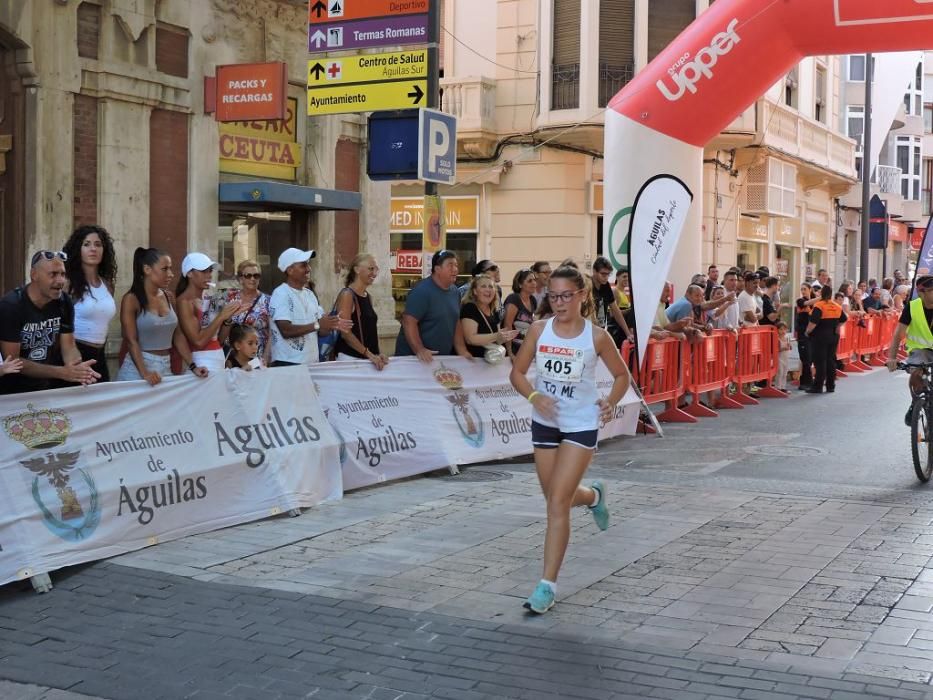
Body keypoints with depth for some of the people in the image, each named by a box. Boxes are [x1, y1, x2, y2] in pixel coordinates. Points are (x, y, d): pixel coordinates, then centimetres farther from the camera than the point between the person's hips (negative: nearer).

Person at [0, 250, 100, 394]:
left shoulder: (64, 302, -2)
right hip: (16, 390, -3)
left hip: (54, 387, 3)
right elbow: (12, 361, -17)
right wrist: (61, 372, -26)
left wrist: (78, 367, -25)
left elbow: (68, 346, -2)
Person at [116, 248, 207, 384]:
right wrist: (145, 374, -25)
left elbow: (178, 335, 10)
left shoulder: (168, 298, 8)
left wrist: (192, 366, 1)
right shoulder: (131, 299, -9)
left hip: (166, 367, 5)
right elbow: (131, 341, -15)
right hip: (138, 368, -5)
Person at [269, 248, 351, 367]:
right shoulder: (280, 294, -9)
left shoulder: (309, 294, 15)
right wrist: (317, 325, -25)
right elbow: (286, 331, -19)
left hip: (312, 362, 7)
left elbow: (320, 328, 16)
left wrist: (333, 325, -5)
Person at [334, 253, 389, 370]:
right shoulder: (347, 295, -10)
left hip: (369, 358, 7)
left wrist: (378, 353, 6)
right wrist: (369, 354, -18)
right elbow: (345, 333, -16)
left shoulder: (368, 297, 12)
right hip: (350, 358, -7)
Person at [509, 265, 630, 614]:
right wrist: (534, 395, -16)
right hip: (544, 423, 4)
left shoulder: (597, 336, -9)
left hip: (581, 425, -4)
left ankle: (548, 585, -4)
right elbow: (517, 371, 4)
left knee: (557, 503, -11)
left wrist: (610, 402, -14)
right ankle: (594, 496, 52)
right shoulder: (539, 329, -3)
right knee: (556, 499, 16)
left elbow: (621, 375, 4)